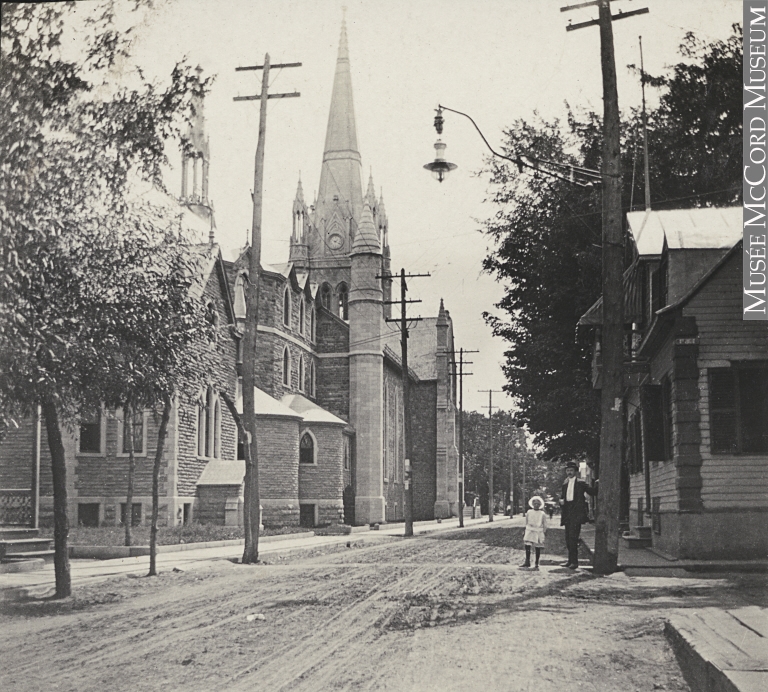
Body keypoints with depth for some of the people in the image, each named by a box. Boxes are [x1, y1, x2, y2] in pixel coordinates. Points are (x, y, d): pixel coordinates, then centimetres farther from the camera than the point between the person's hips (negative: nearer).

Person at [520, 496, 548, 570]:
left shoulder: (542, 514, 1)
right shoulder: (529, 512, 6)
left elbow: (545, 525, 6)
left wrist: (544, 532, -1)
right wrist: (524, 532, 14)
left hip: (538, 533, -2)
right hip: (529, 531, 2)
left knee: (537, 548, 1)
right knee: (527, 546, -4)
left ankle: (536, 564, 10)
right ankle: (527, 562, 9)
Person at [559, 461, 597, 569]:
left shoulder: (580, 483, 2)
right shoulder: (565, 484, 18)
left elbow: (593, 492, -1)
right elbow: (562, 497, 22)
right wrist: (561, 501, 0)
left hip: (576, 513, -6)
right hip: (567, 514, 6)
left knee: (573, 537, -13)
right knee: (568, 538, 8)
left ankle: (574, 562, -13)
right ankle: (570, 560, 16)